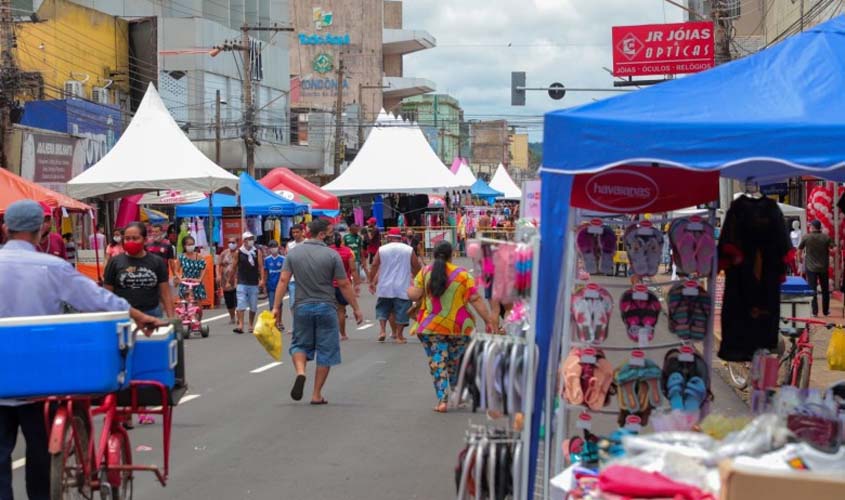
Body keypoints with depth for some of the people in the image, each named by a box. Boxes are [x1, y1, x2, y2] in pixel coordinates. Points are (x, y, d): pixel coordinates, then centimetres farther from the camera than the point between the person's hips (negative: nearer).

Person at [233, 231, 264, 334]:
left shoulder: (257, 252, 3)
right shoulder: (239, 252, 1)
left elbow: (261, 266, -1)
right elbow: (235, 267, 6)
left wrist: (262, 279, -12)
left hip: (254, 283, 2)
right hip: (242, 283, -2)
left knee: (253, 306, 9)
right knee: (241, 305, -12)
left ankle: (251, 325, 21)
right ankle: (240, 325, -17)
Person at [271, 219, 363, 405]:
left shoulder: (293, 253, 0)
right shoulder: (332, 255, -8)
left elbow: (283, 280, -4)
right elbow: (344, 285, -6)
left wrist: (276, 307, 0)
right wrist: (356, 308, 3)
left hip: (302, 307, 2)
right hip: (326, 307, -2)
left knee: (300, 344, 19)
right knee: (325, 351, 8)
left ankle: (300, 372, -11)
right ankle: (317, 395, 10)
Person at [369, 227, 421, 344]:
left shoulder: (382, 250, -1)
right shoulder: (409, 250, -1)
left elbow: (374, 267, -1)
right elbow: (417, 267, 4)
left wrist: (371, 282, 9)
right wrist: (413, 275, 24)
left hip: (385, 287, 1)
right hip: (402, 287, -1)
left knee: (383, 309, 17)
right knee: (401, 311, 6)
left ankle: (382, 330, 3)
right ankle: (399, 336, 7)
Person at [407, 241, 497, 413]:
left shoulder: (425, 272, -2)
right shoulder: (463, 275, -3)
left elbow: (415, 294, -6)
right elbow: (476, 300, -5)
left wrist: (409, 290, 17)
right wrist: (488, 320, 1)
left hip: (431, 328, -1)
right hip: (459, 327, 1)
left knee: (437, 363, 2)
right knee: (456, 363, 19)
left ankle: (442, 400, -7)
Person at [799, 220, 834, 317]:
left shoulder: (806, 237, -7)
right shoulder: (826, 238, -4)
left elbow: (799, 250, 3)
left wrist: (801, 257, 22)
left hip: (811, 268, -2)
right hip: (824, 267, 2)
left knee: (812, 290, 3)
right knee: (825, 290, 14)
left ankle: (815, 311, -1)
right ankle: (825, 311, 21)